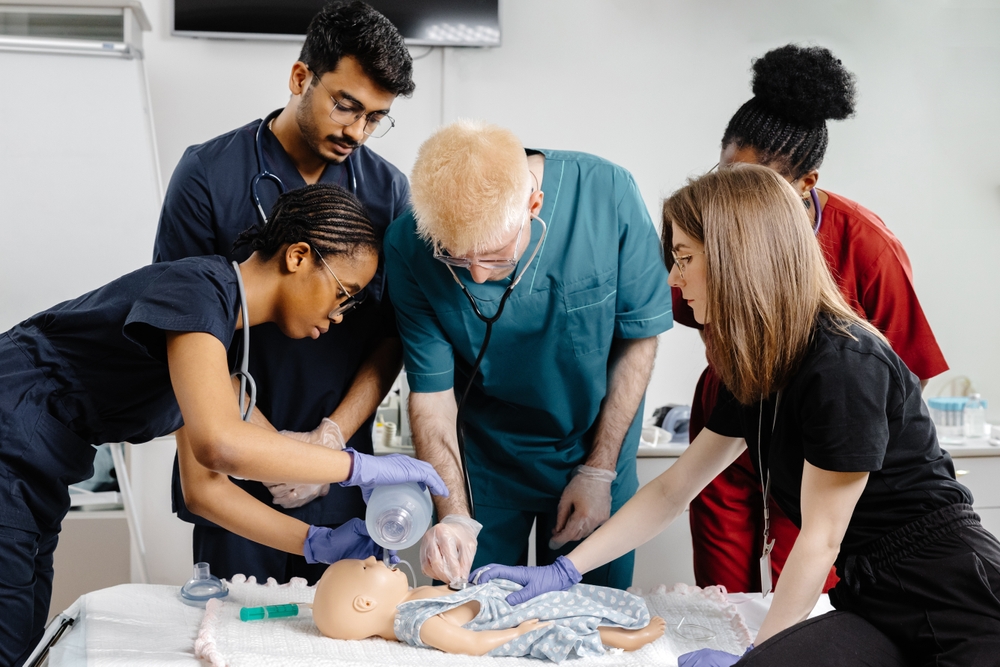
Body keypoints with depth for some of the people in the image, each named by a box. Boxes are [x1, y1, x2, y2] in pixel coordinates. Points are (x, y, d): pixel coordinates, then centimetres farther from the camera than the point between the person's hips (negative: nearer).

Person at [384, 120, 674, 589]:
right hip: (482, 456, 0)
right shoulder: (408, 246, -22)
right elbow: (430, 390, -15)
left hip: (593, 442, 0)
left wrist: (600, 470, -8)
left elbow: (639, 337, -12)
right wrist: (454, 515, -26)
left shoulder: (609, 196, -25)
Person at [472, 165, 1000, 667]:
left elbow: (820, 540, -16)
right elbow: (672, 489, 13)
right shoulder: (755, 374, 9)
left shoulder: (846, 365, -19)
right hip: (873, 602, 7)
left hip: (947, 599, -7)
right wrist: (563, 571, 11)